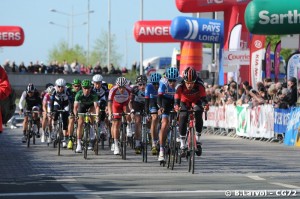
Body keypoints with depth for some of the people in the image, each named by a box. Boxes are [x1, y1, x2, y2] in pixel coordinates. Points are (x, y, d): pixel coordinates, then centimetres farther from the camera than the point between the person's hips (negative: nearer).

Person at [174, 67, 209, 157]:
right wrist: (176, 106, -57)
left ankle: (198, 141, -10)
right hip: (184, 102, 0)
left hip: (196, 102, 0)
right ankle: (183, 146, -15)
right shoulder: (180, 86, -32)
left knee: (198, 116, -27)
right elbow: (177, 98, -34)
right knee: (183, 117, -23)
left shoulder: (199, 85, -32)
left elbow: (203, 98, -33)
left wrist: (205, 105, -56)